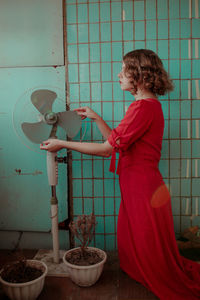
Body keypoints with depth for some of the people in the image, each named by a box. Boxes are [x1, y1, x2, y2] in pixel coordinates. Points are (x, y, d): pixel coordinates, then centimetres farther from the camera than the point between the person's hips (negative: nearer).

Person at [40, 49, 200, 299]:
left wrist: (63, 144, -15)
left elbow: (107, 149, -23)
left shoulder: (144, 107, -22)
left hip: (143, 191, -9)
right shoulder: (147, 104, 11)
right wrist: (96, 118, 10)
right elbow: (116, 141, 13)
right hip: (136, 187, 9)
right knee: (132, 247, 23)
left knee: (152, 255, 11)